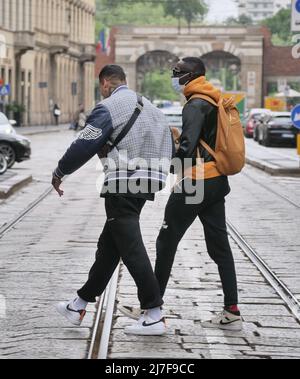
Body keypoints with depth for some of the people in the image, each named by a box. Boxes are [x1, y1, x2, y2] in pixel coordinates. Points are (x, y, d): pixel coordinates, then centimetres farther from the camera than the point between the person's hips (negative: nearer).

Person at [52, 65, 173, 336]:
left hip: (122, 188, -9)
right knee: (108, 246, 15)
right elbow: (169, 147, 21)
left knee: (131, 249, -7)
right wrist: (157, 177, 29)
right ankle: (80, 305, 24)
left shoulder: (108, 108, -9)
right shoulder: (149, 106, 18)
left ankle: (154, 316, -7)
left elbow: (83, 146, -12)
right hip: (145, 184, 9)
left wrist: (59, 173, 2)